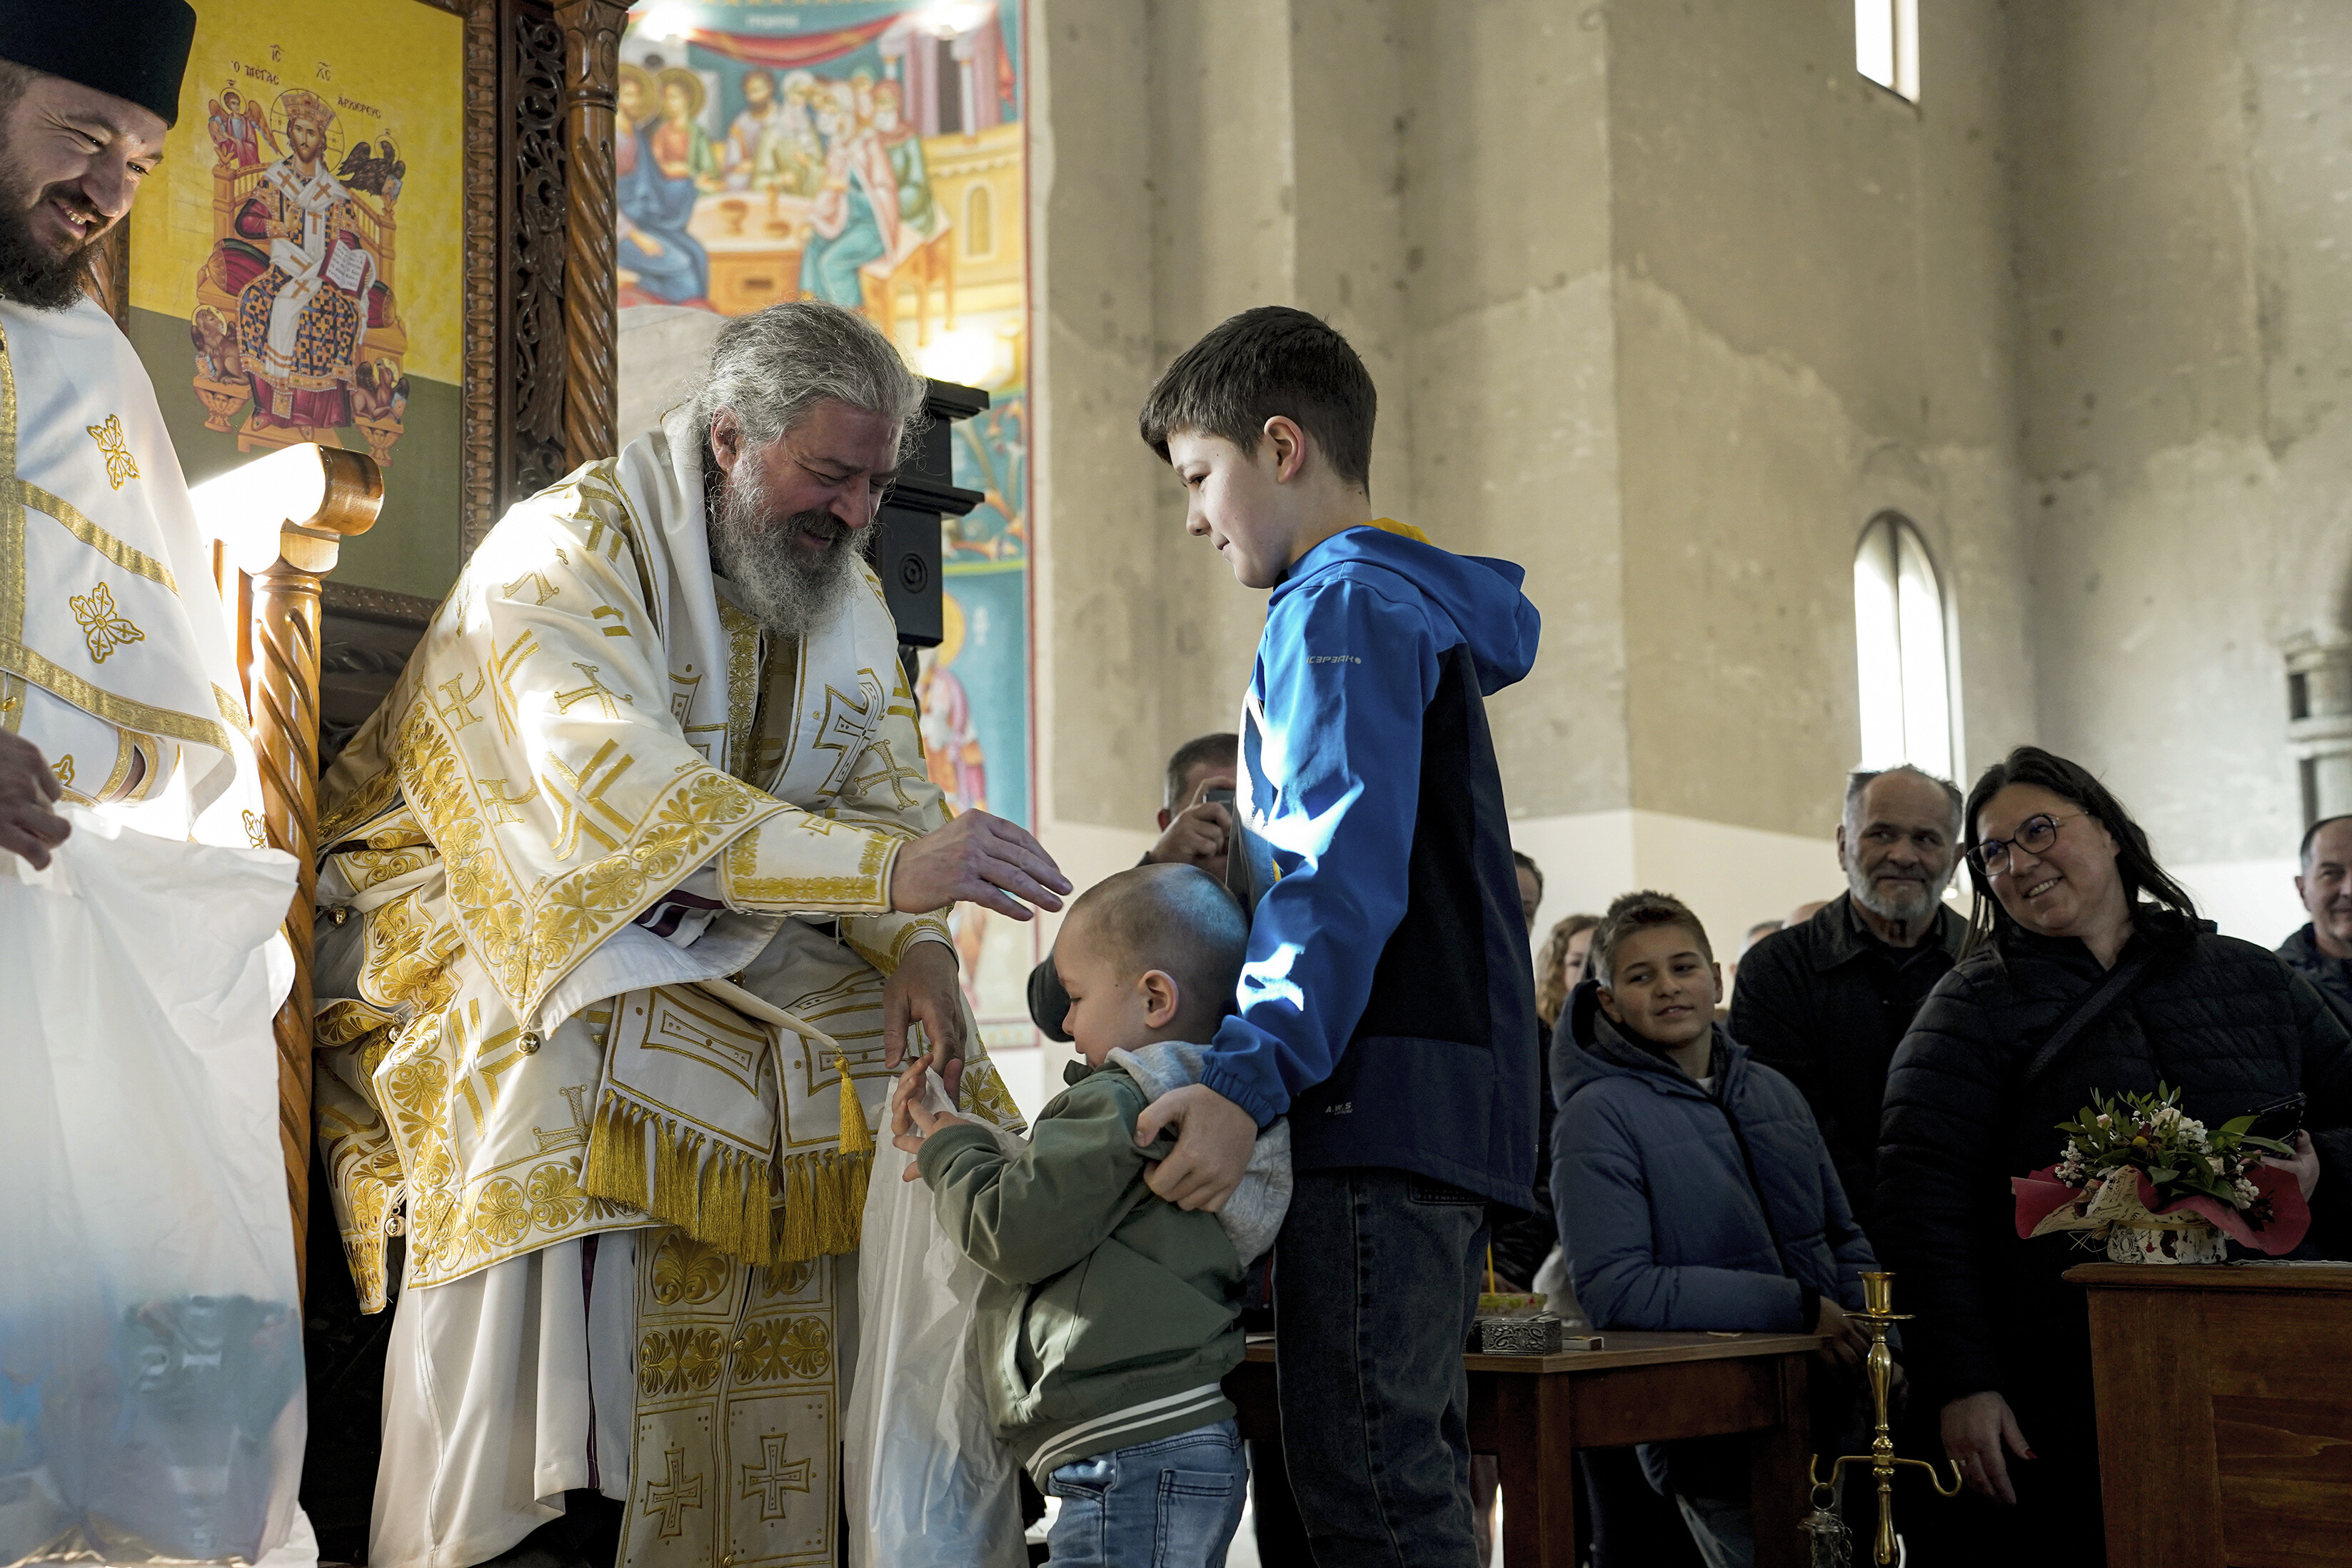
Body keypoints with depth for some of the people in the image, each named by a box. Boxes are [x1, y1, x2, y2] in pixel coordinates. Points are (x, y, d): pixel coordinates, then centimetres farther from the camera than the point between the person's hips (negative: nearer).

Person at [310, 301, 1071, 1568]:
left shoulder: (850, 601, 7)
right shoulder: (567, 549, -17)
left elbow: (888, 798, 3)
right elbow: (617, 788, -33)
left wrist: (914, 948, -21)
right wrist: (890, 867, -43)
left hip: (709, 943, 7)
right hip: (485, 924, -6)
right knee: (573, 1060, -35)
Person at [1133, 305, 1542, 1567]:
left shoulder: (1343, 607, -6)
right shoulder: (1420, 611, 25)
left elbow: (1345, 878, -19)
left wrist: (1248, 1076, -26)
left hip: (1380, 1102, -11)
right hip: (1449, 1103, 11)